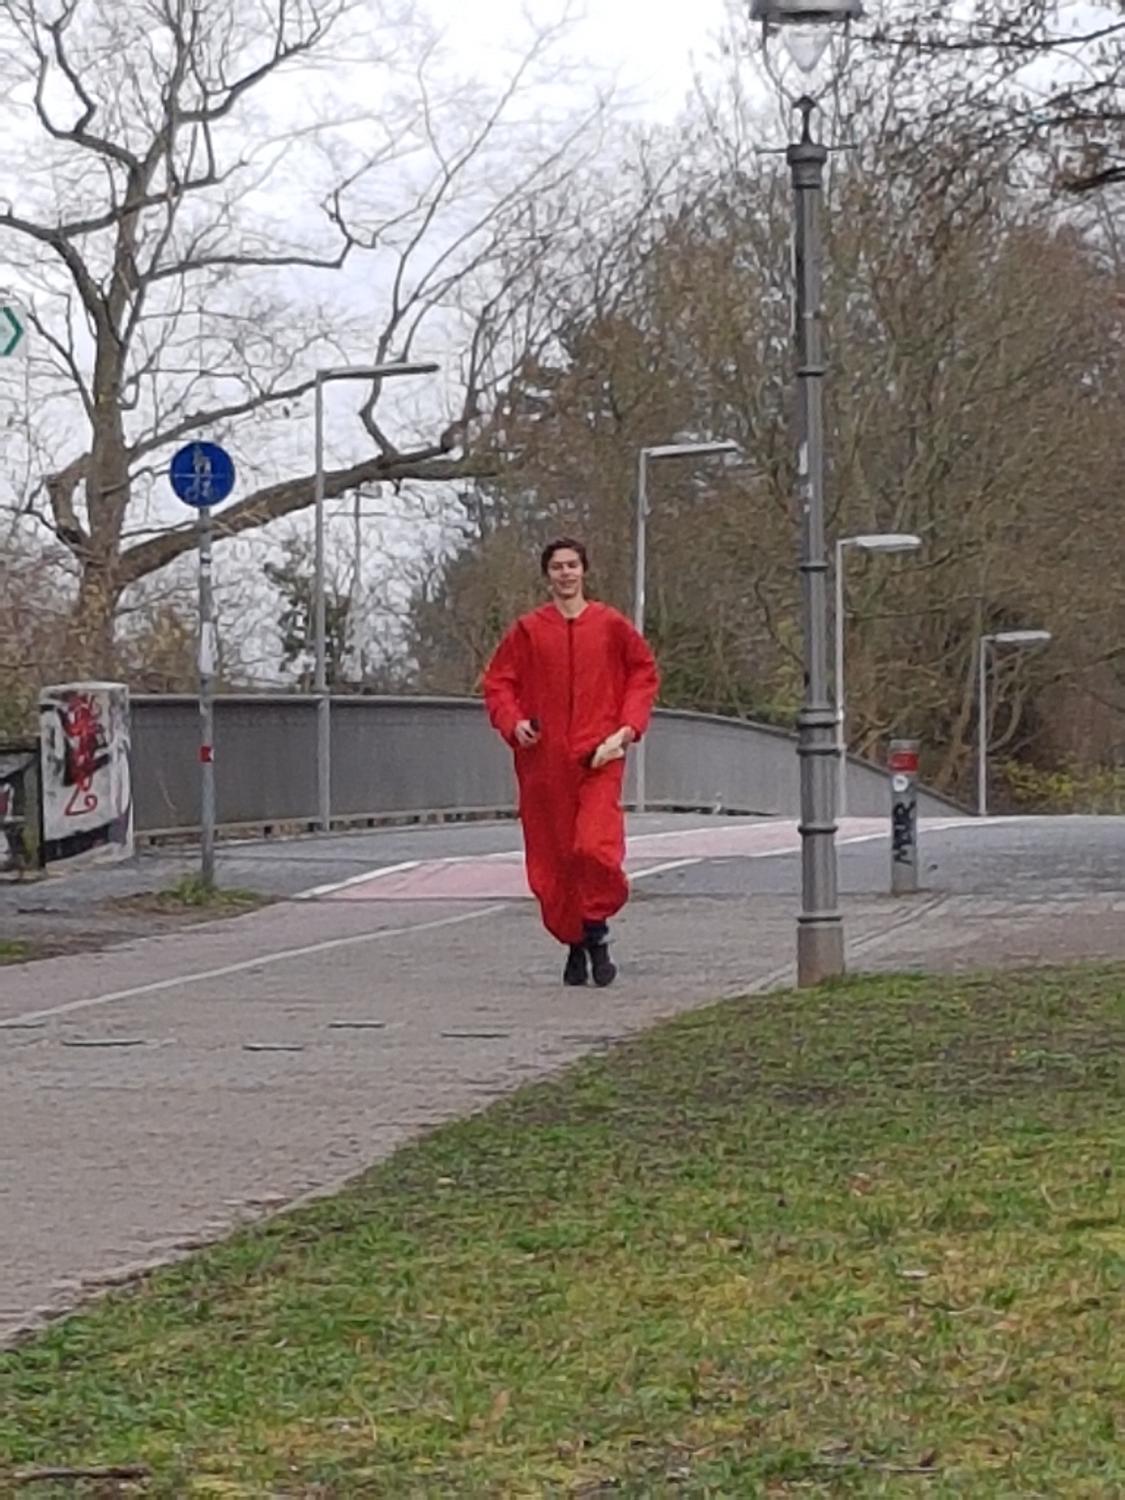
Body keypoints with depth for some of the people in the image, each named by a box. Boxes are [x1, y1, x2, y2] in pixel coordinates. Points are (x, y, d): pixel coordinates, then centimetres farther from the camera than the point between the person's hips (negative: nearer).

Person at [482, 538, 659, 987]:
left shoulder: (611, 626, 5)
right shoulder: (528, 630, 6)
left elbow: (644, 673, 13)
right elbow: (497, 681, 10)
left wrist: (628, 726, 1)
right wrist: (513, 722, -8)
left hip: (598, 757, -2)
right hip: (543, 760, 2)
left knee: (595, 847, -18)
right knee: (551, 857, 3)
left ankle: (596, 932, 3)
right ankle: (575, 946, 20)